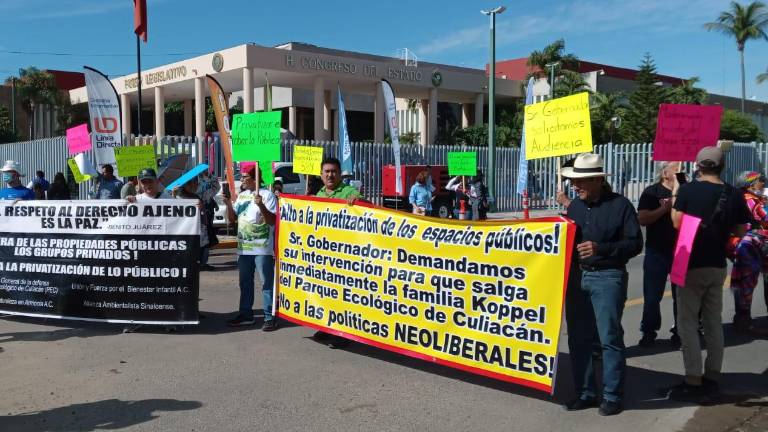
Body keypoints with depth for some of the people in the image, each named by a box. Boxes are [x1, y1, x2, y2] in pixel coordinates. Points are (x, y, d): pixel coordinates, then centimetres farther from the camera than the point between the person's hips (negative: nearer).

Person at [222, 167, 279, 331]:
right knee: (245, 283, 14)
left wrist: (261, 205, -26)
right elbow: (232, 219, 16)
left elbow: (273, 221, -14)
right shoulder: (241, 196, 12)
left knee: (267, 283, -3)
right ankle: (245, 314, 24)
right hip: (244, 248, 7)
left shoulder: (267, 195, -8)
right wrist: (228, 204, 0)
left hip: (263, 249, -7)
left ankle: (270, 317, 1)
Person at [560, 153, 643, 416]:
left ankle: (612, 396, 10)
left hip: (607, 278, -6)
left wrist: (601, 248, -19)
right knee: (578, 338, 9)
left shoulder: (620, 205, -6)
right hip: (576, 276, 6)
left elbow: (635, 243, -9)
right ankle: (585, 393, 20)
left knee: (610, 338, -1)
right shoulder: (575, 205, 11)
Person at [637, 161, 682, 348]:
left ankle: (679, 332, 21)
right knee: (652, 295, 4)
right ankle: (649, 332, 17)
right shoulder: (652, 192, -2)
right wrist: (666, 208, -18)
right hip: (657, 251, -2)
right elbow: (642, 219, -12)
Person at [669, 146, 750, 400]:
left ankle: (693, 382, 1)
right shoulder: (733, 195, -1)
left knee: (687, 324, 1)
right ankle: (712, 379, 20)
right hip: (718, 266, 4)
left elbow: (677, 223, -12)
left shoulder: (688, 190, -12)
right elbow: (740, 231, 4)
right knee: (714, 323, 14)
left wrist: (674, 201, 3)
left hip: (692, 265, -4)